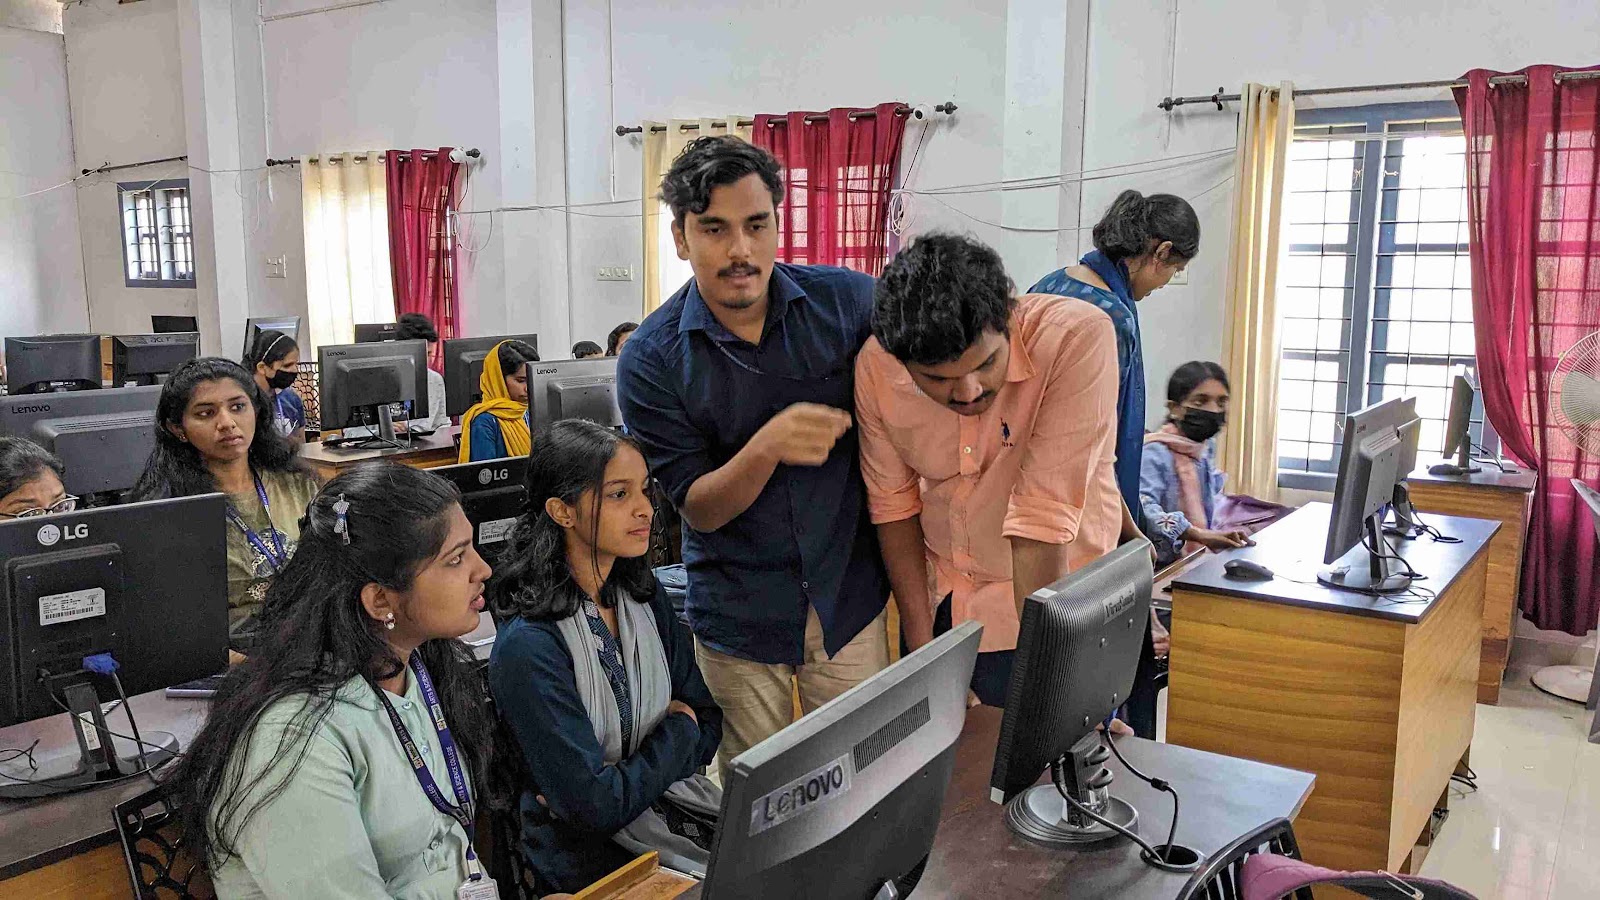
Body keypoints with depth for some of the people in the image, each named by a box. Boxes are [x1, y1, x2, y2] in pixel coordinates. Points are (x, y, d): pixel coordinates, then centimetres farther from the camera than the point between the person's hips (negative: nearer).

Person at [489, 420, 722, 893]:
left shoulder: (644, 597, 2)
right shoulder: (528, 645, -20)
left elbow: (709, 721, 6)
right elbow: (594, 807, -20)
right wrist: (678, 730, -7)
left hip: (667, 796, 6)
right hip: (591, 850, -6)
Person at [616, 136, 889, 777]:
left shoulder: (850, 302, -8)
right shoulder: (651, 359, -11)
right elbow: (699, 509, -11)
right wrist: (767, 447, -31)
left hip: (850, 597, 1)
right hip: (738, 614, -1)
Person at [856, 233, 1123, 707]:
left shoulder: (1077, 338, -28)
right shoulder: (876, 366, -16)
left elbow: (1043, 516, -31)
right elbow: (894, 504, -4)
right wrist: (920, 644, -5)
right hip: (943, 601, 4)